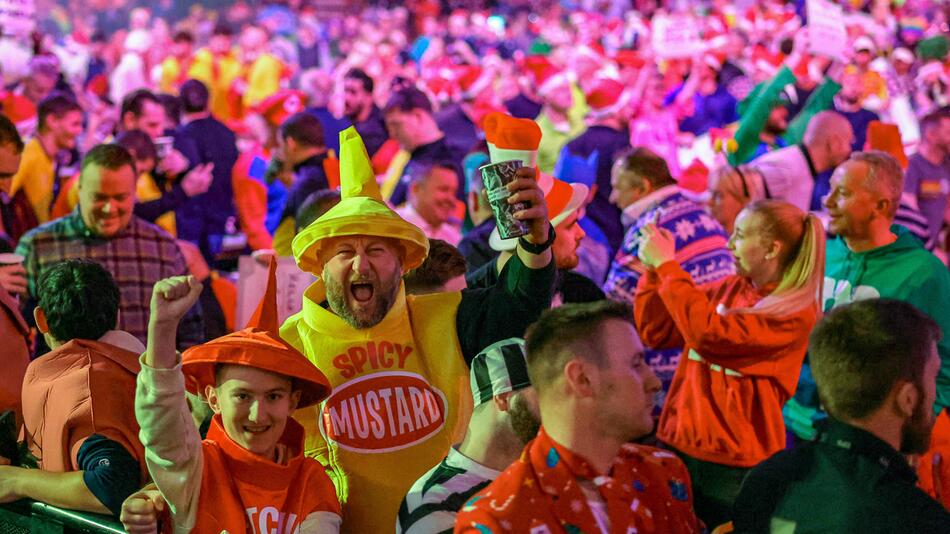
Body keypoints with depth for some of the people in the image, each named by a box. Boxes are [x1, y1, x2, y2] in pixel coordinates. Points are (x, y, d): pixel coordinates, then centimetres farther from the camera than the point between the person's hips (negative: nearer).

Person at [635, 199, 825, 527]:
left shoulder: (795, 313, -12)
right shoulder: (729, 289, 8)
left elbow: (709, 334, -24)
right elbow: (656, 332, 9)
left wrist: (667, 265, -18)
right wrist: (654, 269, -3)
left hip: (734, 465, -6)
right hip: (678, 446, 6)